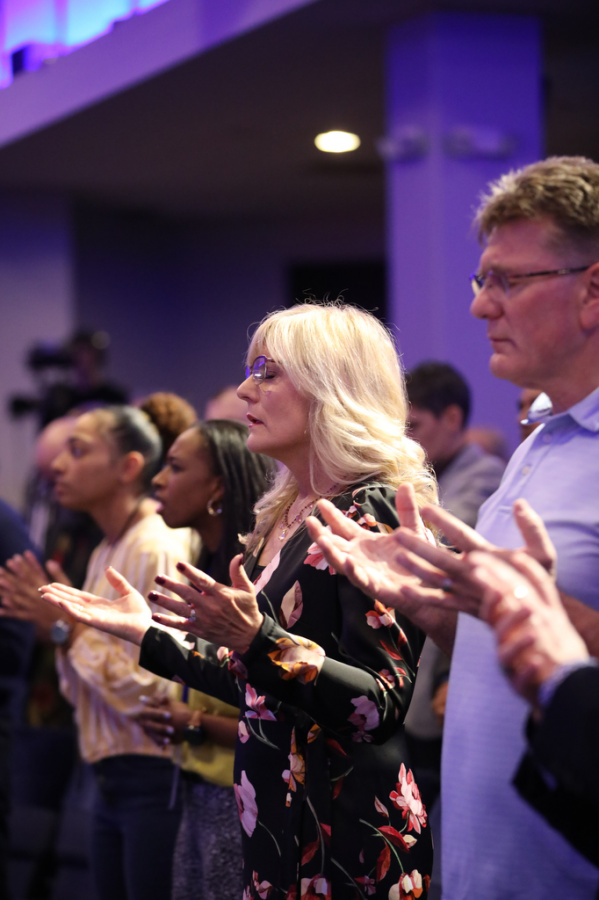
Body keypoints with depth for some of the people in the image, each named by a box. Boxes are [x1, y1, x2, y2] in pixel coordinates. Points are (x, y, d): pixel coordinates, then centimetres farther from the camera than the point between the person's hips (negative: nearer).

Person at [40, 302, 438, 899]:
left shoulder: (371, 513, -14)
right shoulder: (281, 517, 12)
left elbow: (382, 703, -21)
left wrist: (258, 640, -32)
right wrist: (149, 634, 20)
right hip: (277, 827, 8)